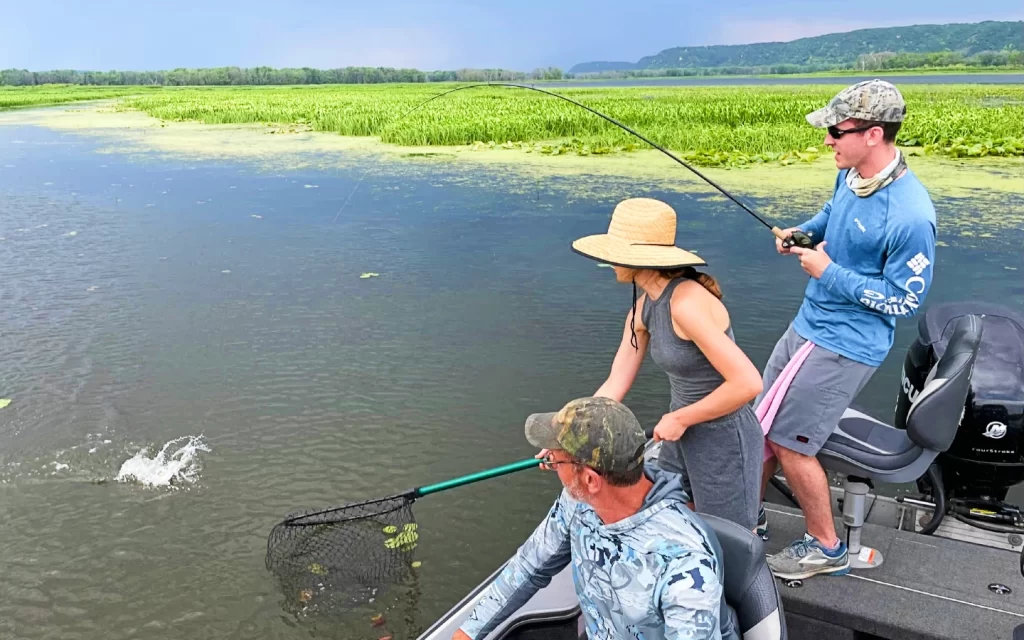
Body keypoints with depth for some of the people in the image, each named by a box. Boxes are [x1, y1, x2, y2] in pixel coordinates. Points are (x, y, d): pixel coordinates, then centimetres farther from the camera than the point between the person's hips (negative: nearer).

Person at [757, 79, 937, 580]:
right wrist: (803, 233, 2)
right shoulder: (851, 175, -1)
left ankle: (826, 548, 22)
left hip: (845, 345, -8)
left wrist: (829, 272, -19)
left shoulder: (909, 215, -26)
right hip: (808, 324, 9)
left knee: (789, 443, -1)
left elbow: (906, 299, -18)